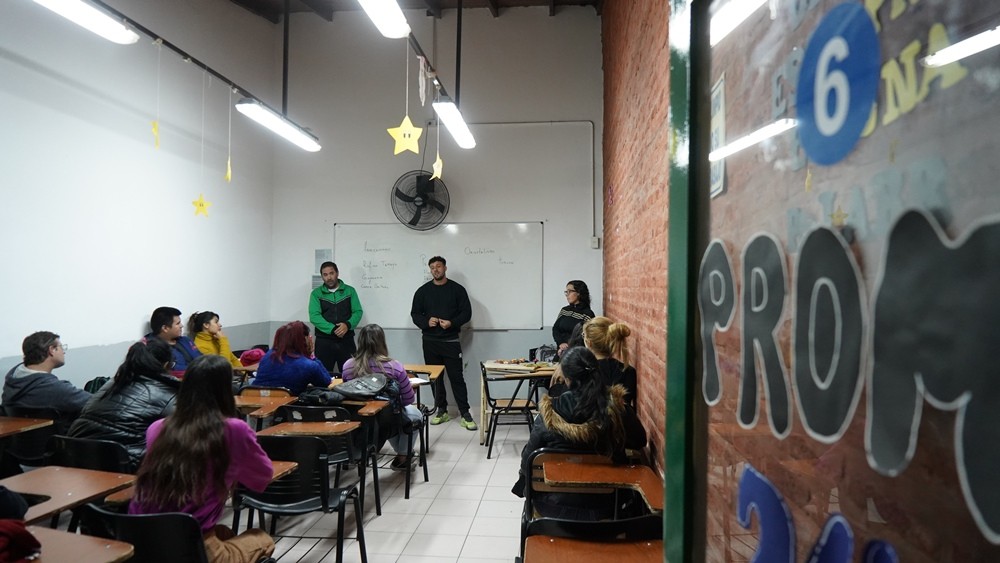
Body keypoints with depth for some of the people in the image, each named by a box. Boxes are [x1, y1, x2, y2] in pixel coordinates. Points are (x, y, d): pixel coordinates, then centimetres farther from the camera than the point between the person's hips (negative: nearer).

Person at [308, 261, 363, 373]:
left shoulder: (349, 291, 8)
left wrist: (348, 325, -17)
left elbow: (358, 312, 4)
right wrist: (333, 329, -18)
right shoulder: (316, 293, 5)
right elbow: (314, 316, -6)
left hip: (346, 340, 1)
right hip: (324, 341, -1)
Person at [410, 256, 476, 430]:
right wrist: (426, 322, -13)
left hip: (451, 341, -3)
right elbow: (415, 314, 7)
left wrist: (452, 323, -17)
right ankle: (441, 410, 21)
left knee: (457, 377, -4)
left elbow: (466, 313, -1)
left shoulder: (457, 289, 1)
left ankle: (465, 414, 1)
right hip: (430, 341, 3)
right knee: (435, 377, 8)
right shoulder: (423, 291, 7)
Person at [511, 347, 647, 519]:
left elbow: (528, 458, -8)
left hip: (556, 506, -1)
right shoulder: (617, 408, -18)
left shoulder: (550, 413, -20)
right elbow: (639, 441, 1)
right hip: (603, 507, 1)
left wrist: (526, 486, 12)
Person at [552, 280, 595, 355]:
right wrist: (561, 343, -10)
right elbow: (555, 329, 8)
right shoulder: (564, 310, 11)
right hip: (561, 351, 5)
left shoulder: (588, 314, -7)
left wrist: (570, 347, -15)